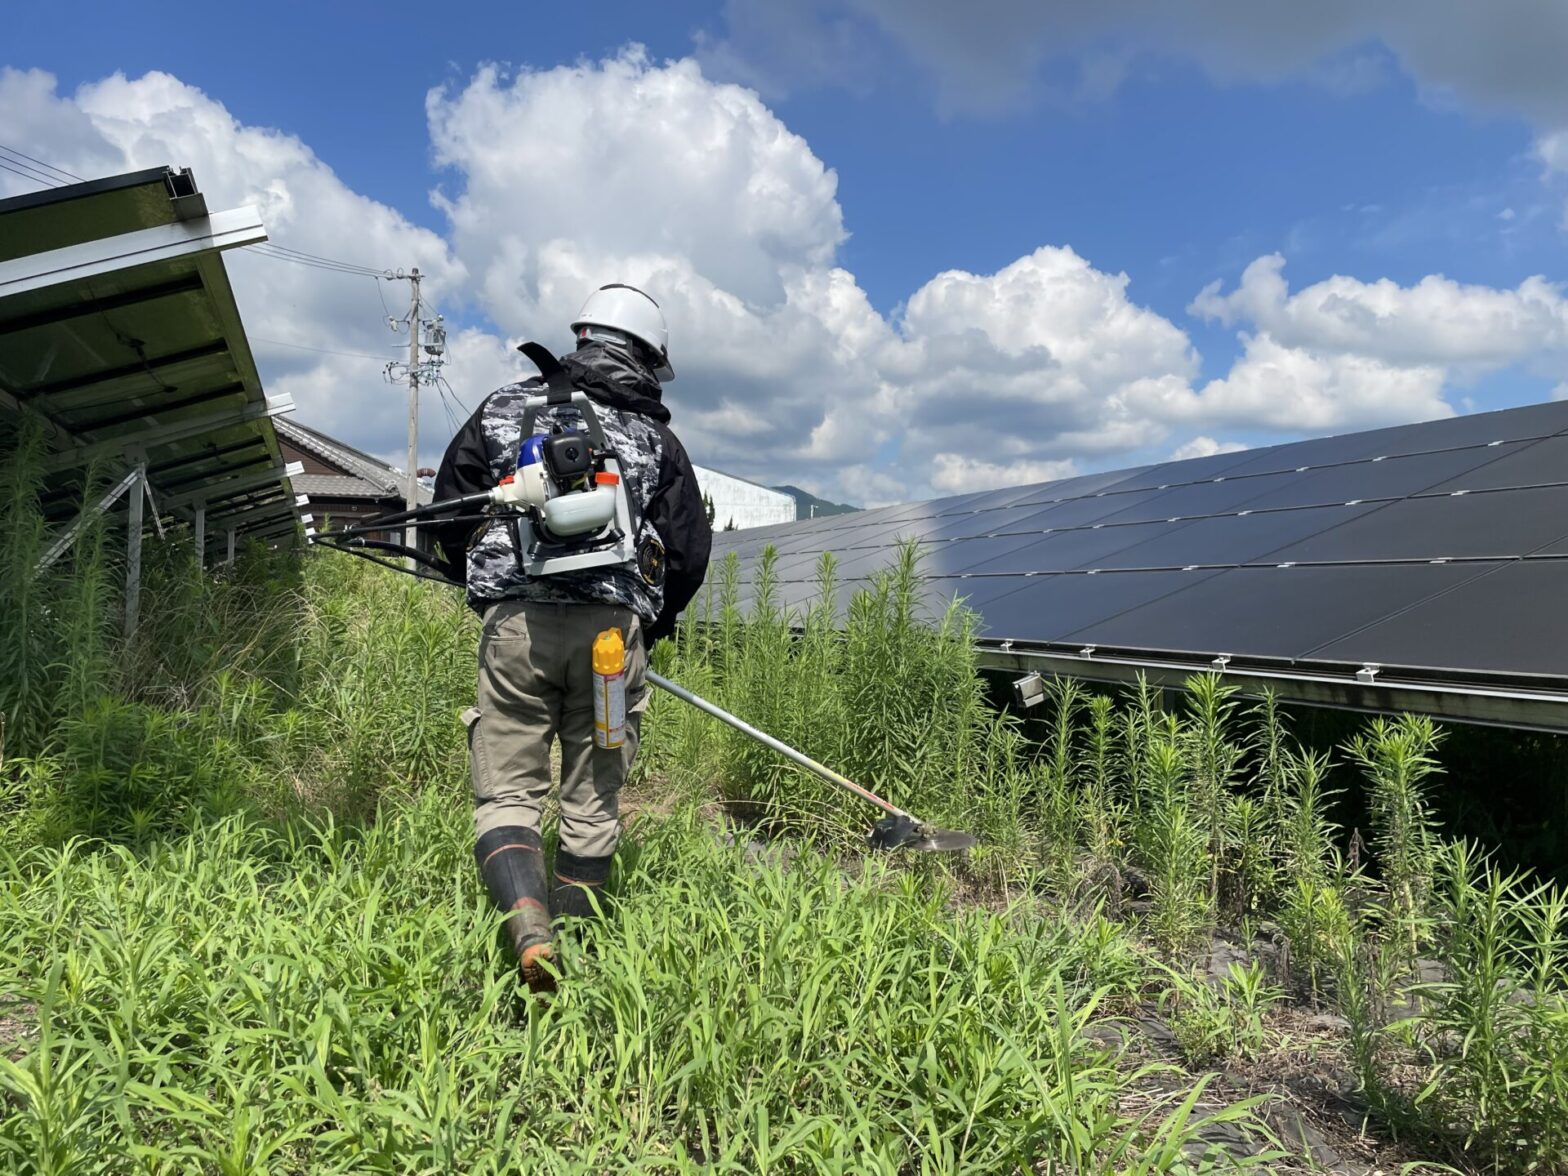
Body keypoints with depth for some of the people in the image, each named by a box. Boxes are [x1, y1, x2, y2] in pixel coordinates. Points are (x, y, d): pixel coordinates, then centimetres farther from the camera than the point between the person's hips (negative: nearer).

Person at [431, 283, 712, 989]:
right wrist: (652, 622, 29)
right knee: (592, 799, 11)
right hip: (614, 626, 1)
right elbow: (690, 547, 12)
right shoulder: (655, 438, 14)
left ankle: (530, 930, -16)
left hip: (516, 621, 0)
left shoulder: (505, 407, 15)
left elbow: (449, 512, 16)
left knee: (506, 791, 4)